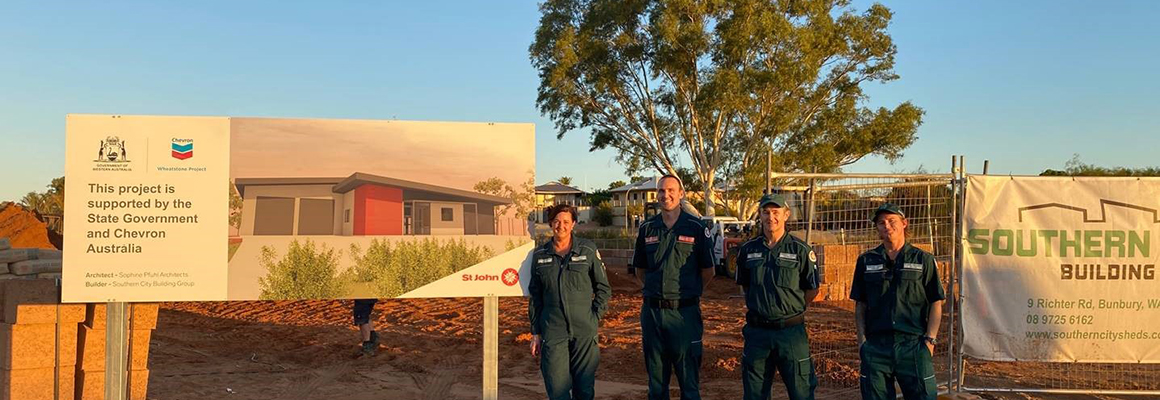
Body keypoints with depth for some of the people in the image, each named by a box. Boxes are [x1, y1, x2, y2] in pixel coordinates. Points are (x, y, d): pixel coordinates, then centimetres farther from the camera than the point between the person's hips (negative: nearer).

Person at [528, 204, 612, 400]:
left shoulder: (588, 250, 0)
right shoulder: (539, 255, 6)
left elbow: (603, 288, 7)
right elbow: (535, 296, 11)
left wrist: (595, 317, -2)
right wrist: (535, 333, 9)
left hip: (585, 332, -1)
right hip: (552, 333, 1)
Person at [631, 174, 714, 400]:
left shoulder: (695, 227, -3)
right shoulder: (647, 228, 6)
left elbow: (708, 271, 4)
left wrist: (690, 293, 6)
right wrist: (651, 290, 11)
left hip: (684, 311, -3)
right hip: (652, 311, 3)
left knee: (688, 376, 3)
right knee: (656, 376, 13)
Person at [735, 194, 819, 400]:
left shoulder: (800, 250, -4)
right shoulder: (748, 250, 5)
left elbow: (812, 289, 4)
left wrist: (791, 308, 5)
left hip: (791, 330, -3)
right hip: (757, 330, 3)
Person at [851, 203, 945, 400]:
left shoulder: (923, 260, 5)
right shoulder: (866, 261, 9)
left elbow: (936, 303, 4)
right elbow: (860, 305, 11)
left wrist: (930, 339, -4)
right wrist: (862, 339, 2)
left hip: (913, 344, -1)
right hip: (875, 345, 2)